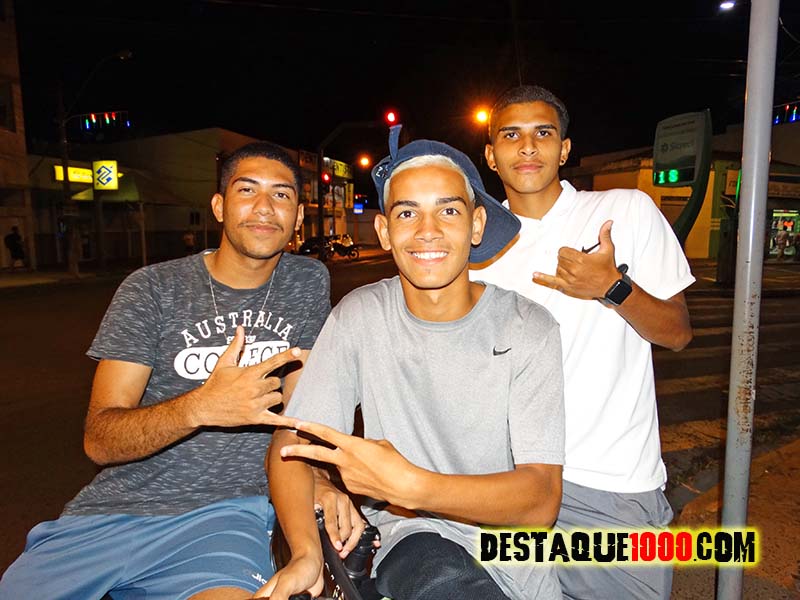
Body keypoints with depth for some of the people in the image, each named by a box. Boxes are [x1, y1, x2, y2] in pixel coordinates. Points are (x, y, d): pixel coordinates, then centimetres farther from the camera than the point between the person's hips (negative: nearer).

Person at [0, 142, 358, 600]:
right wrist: (199, 407, -25)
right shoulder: (152, 288, -2)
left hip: (229, 511, -1)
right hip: (118, 510, 2)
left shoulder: (309, 282, 4)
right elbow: (99, 441, -7)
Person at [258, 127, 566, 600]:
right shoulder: (360, 317, -8)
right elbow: (290, 443, -7)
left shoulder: (529, 329, -12)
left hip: (515, 557, 5)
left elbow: (541, 501, -18)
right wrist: (306, 552, -25)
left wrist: (410, 486, -33)